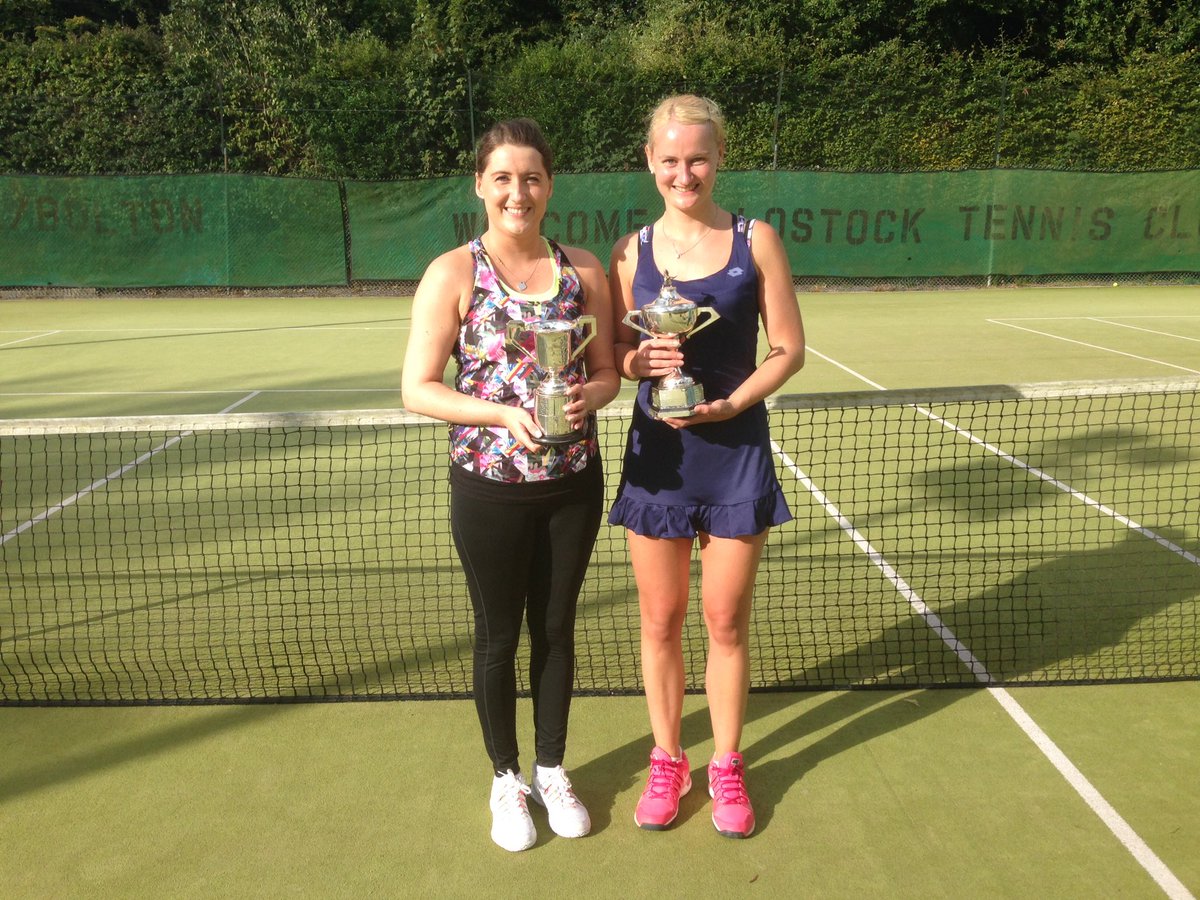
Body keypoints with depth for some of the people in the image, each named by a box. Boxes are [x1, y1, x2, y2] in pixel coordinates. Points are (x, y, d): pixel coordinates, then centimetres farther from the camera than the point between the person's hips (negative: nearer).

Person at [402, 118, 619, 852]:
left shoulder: (583, 269, 1)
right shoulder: (453, 274, -8)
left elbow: (608, 372, 7)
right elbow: (418, 388, -10)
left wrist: (588, 396, -17)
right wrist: (504, 415, -23)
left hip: (573, 483, 3)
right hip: (490, 488, -2)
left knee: (556, 628, 16)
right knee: (499, 636, 12)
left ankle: (552, 770, 37)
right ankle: (506, 778, 34)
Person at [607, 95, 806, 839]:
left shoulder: (757, 241, -2)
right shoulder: (632, 252, 2)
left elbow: (789, 350, -2)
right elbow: (614, 353, 7)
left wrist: (728, 404, -16)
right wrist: (637, 362, -15)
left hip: (736, 452, -1)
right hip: (657, 454, 2)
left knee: (727, 621, 8)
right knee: (661, 621, 10)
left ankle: (727, 766, 29)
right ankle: (667, 762, 30)